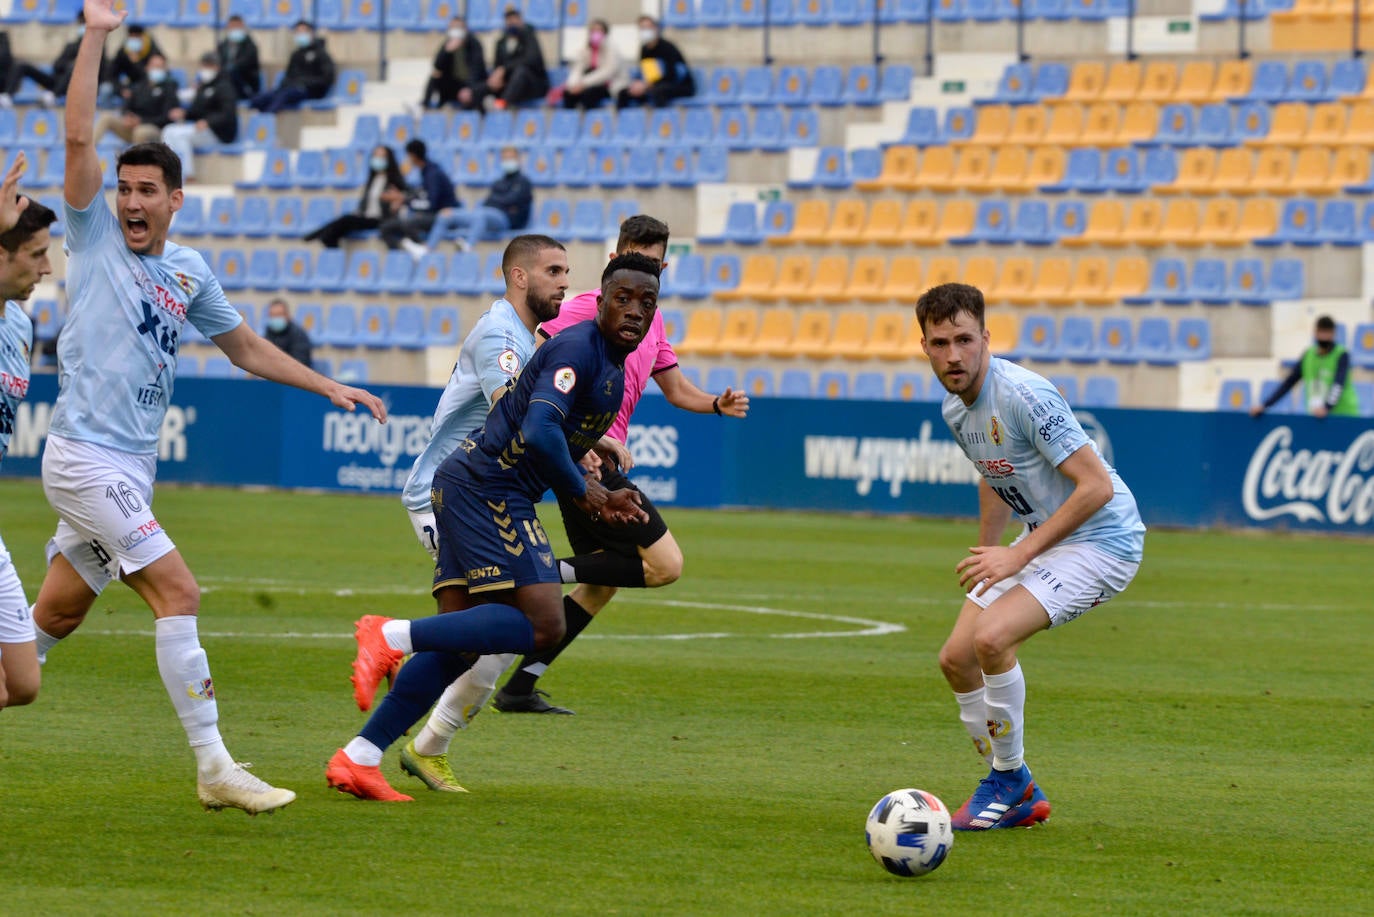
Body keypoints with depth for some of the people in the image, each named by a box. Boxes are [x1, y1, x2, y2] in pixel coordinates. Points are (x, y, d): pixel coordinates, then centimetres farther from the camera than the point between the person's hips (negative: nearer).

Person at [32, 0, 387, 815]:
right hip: (87, 457, -7)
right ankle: (214, 768, -16)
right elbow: (79, 137, -12)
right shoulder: (96, 237, -2)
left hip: (133, 466, 7)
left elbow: (246, 348, 25)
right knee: (178, 593, -15)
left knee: (59, 613, 12)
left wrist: (330, 387, 21)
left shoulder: (190, 272, 13)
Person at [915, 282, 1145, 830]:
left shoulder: (1025, 396, -25)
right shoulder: (955, 408, 3)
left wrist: (1018, 557, -25)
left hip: (1100, 539, -9)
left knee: (992, 638, -27)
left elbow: (1096, 486, -27)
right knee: (956, 658, 3)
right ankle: (1018, 798, 18)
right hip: (1041, 538, 9)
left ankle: (1009, 781, -6)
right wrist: (986, 551, 19)